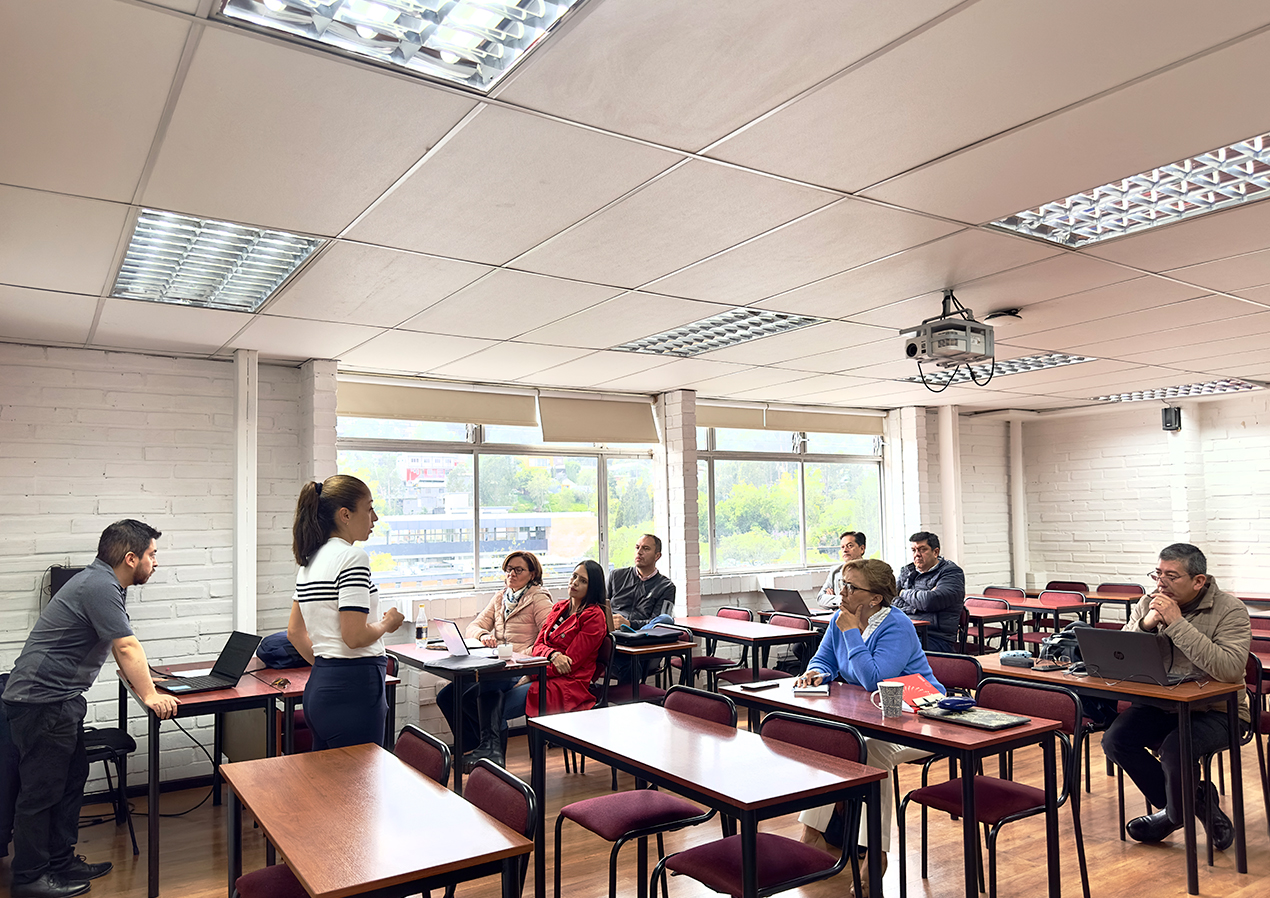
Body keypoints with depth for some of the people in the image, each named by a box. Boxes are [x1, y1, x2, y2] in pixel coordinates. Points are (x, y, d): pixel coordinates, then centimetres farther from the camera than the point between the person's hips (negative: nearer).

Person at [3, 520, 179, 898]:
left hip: (61, 700, 11)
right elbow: (126, 646, -24)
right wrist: (150, 697, -22)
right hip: (42, 700, -11)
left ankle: (61, 862, 26)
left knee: (71, 780, 16)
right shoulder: (99, 587, -23)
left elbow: (120, 647, 21)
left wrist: (142, 678, 20)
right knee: (42, 789, 0)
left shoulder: (104, 583, 11)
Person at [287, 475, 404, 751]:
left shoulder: (310, 560, 12)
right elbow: (355, 637, -22)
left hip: (318, 687, 10)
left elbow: (294, 631, 18)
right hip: (353, 689, -9)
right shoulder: (353, 557, -16)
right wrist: (387, 623, -4)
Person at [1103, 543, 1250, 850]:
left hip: (1215, 710, -5)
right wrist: (1146, 625, -18)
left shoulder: (1229, 610, -11)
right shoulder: (1149, 604, 2)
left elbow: (1229, 669, -29)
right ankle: (1197, 803, 8)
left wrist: (1177, 623, -28)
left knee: (1175, 750, -30)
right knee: (1115, 739, -15)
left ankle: (1175, 814, 6)